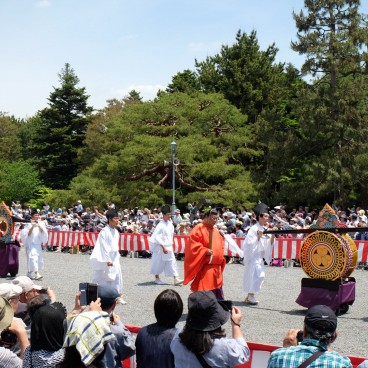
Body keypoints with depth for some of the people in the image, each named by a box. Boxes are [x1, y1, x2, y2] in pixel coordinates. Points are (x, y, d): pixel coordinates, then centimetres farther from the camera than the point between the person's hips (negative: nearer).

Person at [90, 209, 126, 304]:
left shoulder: (116, 232, 8)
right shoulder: (104, 231, -16)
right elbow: (104, 247, -18)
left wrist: (117, 256, 13)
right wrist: (108, 260, -19)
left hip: (114, 258, 8)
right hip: (105, 258, -7)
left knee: (118, 276, 4)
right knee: (102, 277, 0)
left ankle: (118, 296, 10)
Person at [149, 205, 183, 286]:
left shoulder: (170, 224, 5)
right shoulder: (161, 225, -16)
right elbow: (157, 237, -19)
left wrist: (170, 244, 13)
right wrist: (163, 247, -19)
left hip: (168, 246, 6)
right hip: (160, 246, -6)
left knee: (172, 262, -1)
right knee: (159, 262, 7)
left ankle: (176, 279, -5)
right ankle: (157, 278, 24)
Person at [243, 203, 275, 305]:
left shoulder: (265, 229, 7)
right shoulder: (254, 229, -17)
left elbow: (268, 245, 9)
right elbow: (250, 244, -20)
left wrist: (272, 237, -6)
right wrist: (258, 236, -28)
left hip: (260, 256, 9)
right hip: (253, 255, -9)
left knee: (259, 275, 11)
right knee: (255, 275, -11)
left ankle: (249, 296, 21)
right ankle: (251, 296, 0)